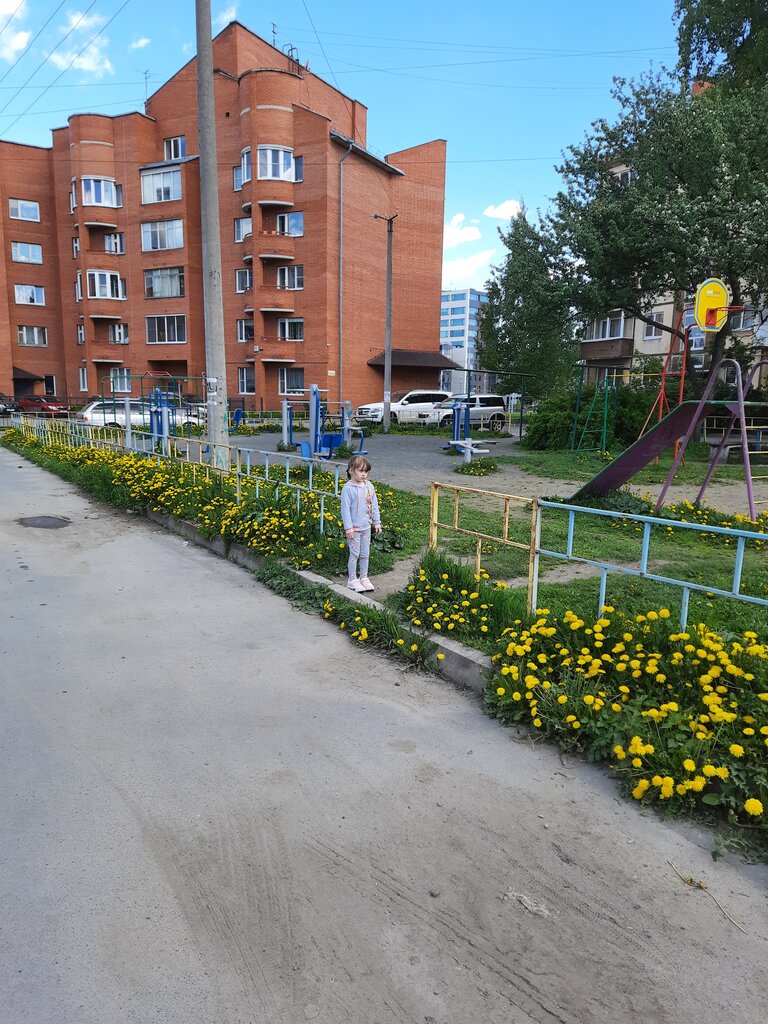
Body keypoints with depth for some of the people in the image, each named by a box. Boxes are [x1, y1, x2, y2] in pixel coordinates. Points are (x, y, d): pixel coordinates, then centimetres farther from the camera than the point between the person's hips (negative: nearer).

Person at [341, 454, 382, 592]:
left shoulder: (369, 486, 3)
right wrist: (348, 528, -16)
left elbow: (374, 505, 11)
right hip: (354, 528, -6)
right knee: (354, 554, 1)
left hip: (366, 527, 6)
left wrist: (377, 522, 11)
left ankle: (364, 578, 26)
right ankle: (353, 581, 13)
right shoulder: (348, 488, -14)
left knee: (365, 554, 13)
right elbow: (345, 509, -14)